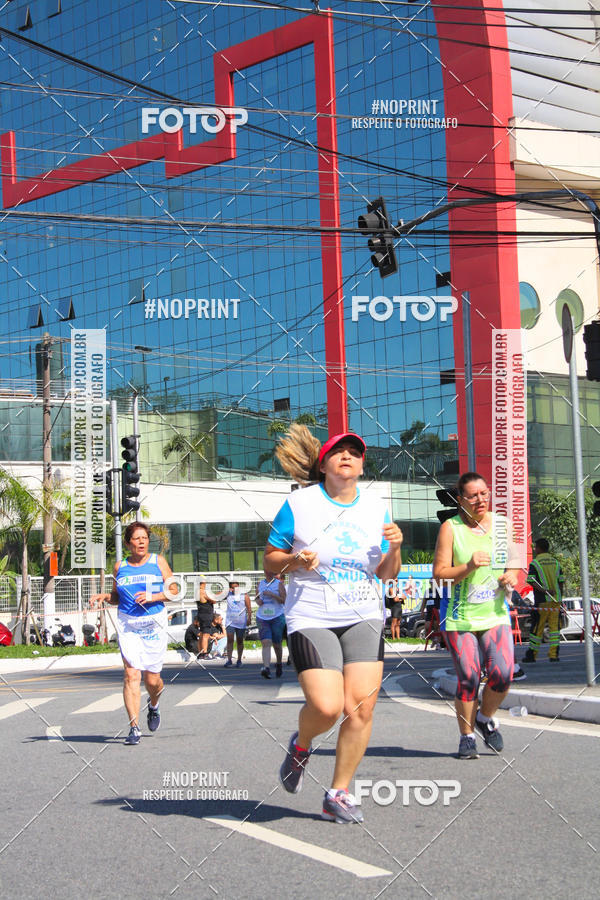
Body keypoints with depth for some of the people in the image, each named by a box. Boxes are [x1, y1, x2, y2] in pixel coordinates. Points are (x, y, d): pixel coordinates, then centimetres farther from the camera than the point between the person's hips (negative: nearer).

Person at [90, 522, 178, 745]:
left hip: (154, 625, 0)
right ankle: (134, 728, -13)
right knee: (131, 674, -14)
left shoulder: (158, 562, 3)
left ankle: (153, 706, 39)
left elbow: (174, 591, 3)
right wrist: (103, 597, -3)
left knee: (152, 679, 4)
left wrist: (152, 597, -12)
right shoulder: (120, 566, 7)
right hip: (127, 625, 1)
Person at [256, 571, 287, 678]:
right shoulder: (261, 584, 11)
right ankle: (266, 667, -26)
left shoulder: (279, 584, 0)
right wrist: (258, 601, 0)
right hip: (262, 617, 2)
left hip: (277, 617, -2)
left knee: (277, 644, 8)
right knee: (265, 643, -14)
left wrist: (271, 594, -20)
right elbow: (257, 598, 23)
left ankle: (279, 664, 33)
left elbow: (284, 600, -9)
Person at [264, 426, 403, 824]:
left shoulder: (377, 508, 8)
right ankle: (301, 746, 20)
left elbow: (386, 574, 13)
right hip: (312, 619, -3)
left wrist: (394, 549, -7)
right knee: (326, 707, -17)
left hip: (364, 618, 4)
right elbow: (269, 560, 3)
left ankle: (338, 794, 9)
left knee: (362, 707, -8)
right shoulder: (299, 504, -3)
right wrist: (295, 560, -17)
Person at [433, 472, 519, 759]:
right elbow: (439, 573, -5)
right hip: (461, 617, -3)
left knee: (502, 673, -11)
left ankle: (485, 718, 17)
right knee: (468, 679, -4)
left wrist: (511, 577, -4)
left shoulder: (501, 525, 9)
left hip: (495, 614, 3)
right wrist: (469, 567, -20)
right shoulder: (450, 528, -3)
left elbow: (513, 565, 18)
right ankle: (467, 735, 16)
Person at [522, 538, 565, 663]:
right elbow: (561, 581, 11)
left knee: (537, 628, 2)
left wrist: (544, 591, -14)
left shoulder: (535, 563, -3)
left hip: (542, 601, -4)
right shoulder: (556, 562, 11)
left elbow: (531, 581, -13)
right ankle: (553, 654, -3)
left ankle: (532, 655, 8)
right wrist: (559, 597, 16)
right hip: (556, 600, 4)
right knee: (554, 627, 4)